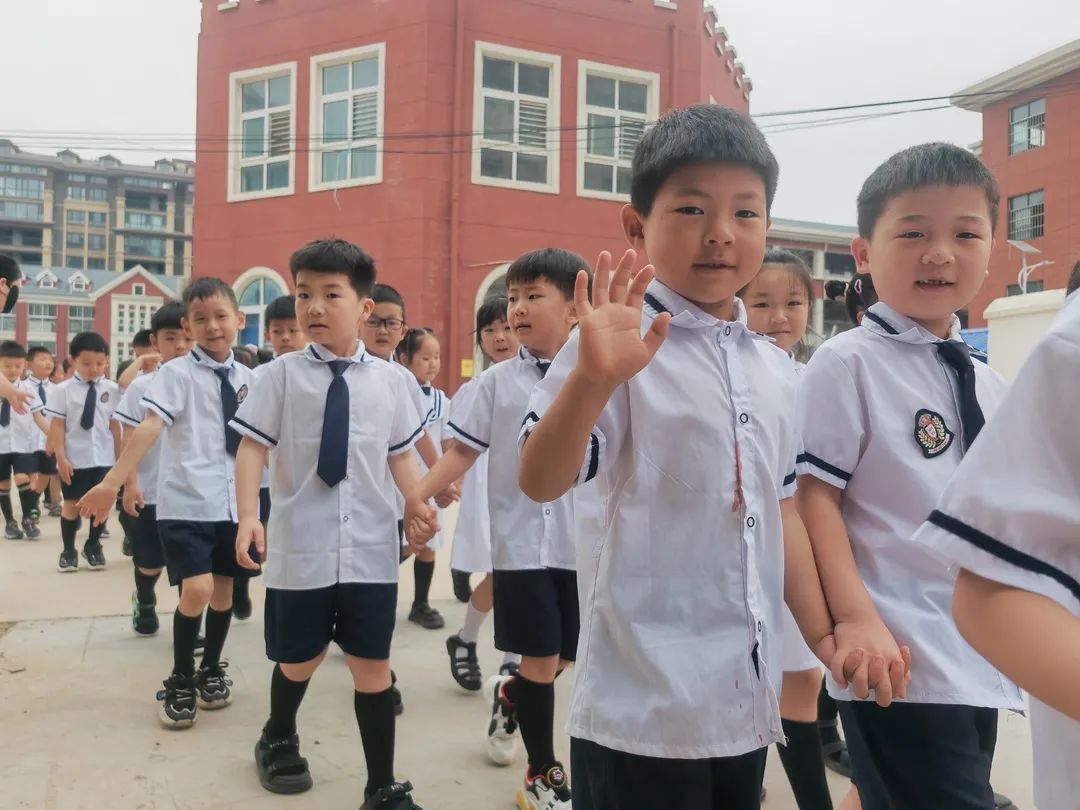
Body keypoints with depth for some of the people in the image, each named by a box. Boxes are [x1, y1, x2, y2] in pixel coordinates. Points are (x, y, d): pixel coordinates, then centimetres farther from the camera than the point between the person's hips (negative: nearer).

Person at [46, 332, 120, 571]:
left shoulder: (112, 390, 0)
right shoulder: (64, 389, -4)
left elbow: (115, 426, 3)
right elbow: (57, 426, -5)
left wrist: (120, 458, 4)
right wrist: (61, 458, -10)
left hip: (104, 459, 2)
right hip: (74, 460, -1)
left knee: (103, 503, 9)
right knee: (72, 505, 9)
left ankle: (93, 546, 30)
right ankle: (68, 550, 26)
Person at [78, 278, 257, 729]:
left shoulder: (245, 378, 7)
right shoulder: (177, 373, -7)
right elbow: (149, 428, -19)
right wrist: (111, 483, -28)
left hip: (233, 501, 5)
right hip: (187, 502, -5)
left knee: (223, 589, 13)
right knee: (196, 590, -13)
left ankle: (211, 669, 35)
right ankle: (180, 681, 11)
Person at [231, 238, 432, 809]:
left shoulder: (387, 380, 2)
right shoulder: (283, 375, -3)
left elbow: (400, 455, 8)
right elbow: (253, 447, -4)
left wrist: (420, 507, -6)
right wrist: (248, 516, -15)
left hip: (370, 548, 1)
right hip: (300, 547, 0)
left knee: (372, 665, 7)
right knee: (299, 658, 17)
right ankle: (278, 739, 50)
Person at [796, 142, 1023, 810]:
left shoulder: (988, 382, 10)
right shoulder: (848, 364, -11)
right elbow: (815, 498, -14)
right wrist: (858, 623, -21)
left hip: (982, 660, 7)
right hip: (902, 659, -7)